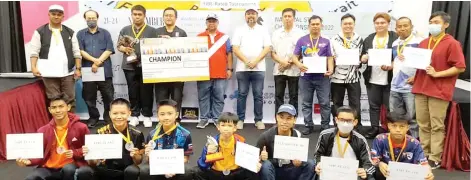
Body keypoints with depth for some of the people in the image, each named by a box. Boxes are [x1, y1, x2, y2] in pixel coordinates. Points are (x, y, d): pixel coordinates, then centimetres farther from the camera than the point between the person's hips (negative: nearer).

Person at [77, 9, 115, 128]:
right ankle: (93, 117, 20)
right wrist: (94, 60, -14)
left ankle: (108, 116, 15)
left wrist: (98, 62, -11)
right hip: (87, 70, 1)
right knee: (89, 96, 6)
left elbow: (109, 50, -1)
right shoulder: (80, 34, 11)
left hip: (105, 70, -1)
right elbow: (80, 51, -2)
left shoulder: (105, 33, 10)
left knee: (108, 95, 1)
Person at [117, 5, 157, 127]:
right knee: (133, 92, 8)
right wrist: (124, 49, -9)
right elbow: (119, 46, 12)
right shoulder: (125, 30, 11)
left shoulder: (151, 31, 3)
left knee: (146, 91, 3)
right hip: (130, 66, 2)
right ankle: (134, 115, 17)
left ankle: (147, 116, 12)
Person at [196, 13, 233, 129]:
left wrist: (229, 69, 4)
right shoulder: (199, 37, 9)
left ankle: (217, 118, 12)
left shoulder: (224, 37, 11)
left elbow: (229, 54, 10)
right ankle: (204, 119, 12)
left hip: (220, 73, 0)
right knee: (203, 97, 4)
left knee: (219, 97, 3)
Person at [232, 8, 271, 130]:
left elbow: (267, 48, 0)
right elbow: (235, 48, -1)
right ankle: (240, 119, 12)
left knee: (258, 95, 3)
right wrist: (246, 61, -12)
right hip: (242, 68, 0)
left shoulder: (263, 30, 8)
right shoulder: (239, 30, 7)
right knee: (242, 94, 4)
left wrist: (255, 61, -12)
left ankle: (259, 120, 12)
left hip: (259, 68, 0)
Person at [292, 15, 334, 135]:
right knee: (306, 103, 7)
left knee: (325, 103, 2)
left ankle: (325, 126, 13)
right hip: (306, 76, 0)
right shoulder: (302, 40, 6)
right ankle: (308, 125, 17)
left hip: (322, 76, 0)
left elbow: (330, 58, 5)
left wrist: (331, 69, -13)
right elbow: (295, 57, 4)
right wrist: (299, 64, -17)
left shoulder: (326, 41, 8)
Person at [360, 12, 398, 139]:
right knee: (374, 105, 12)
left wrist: (391, 66, -21)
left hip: (390, 79, -4)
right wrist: (363, 58, -8)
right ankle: (374, 128, 23)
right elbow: (363, 56, 14)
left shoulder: (396, 38, -4)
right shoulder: (368, 39, 11)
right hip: (372, 79, 4)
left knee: (390, 106, 5)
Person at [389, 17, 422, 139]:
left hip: (411, 87, -6)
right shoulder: (395, 44, 15)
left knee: (412, 118, 2)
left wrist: (416, 77, -17)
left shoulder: (419, 42, -7)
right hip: (395, 87, 7)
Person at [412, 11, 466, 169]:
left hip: (439, 91, -6)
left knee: (437, 126, -1)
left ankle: (435, 159, 6)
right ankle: (424, 154, 19)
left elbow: (460, 67, -10)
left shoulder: (452, 43, -4)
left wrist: (436, 74, -15)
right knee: (423, 124, 9)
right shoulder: (423, 43, 15)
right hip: (420, 88, 6)